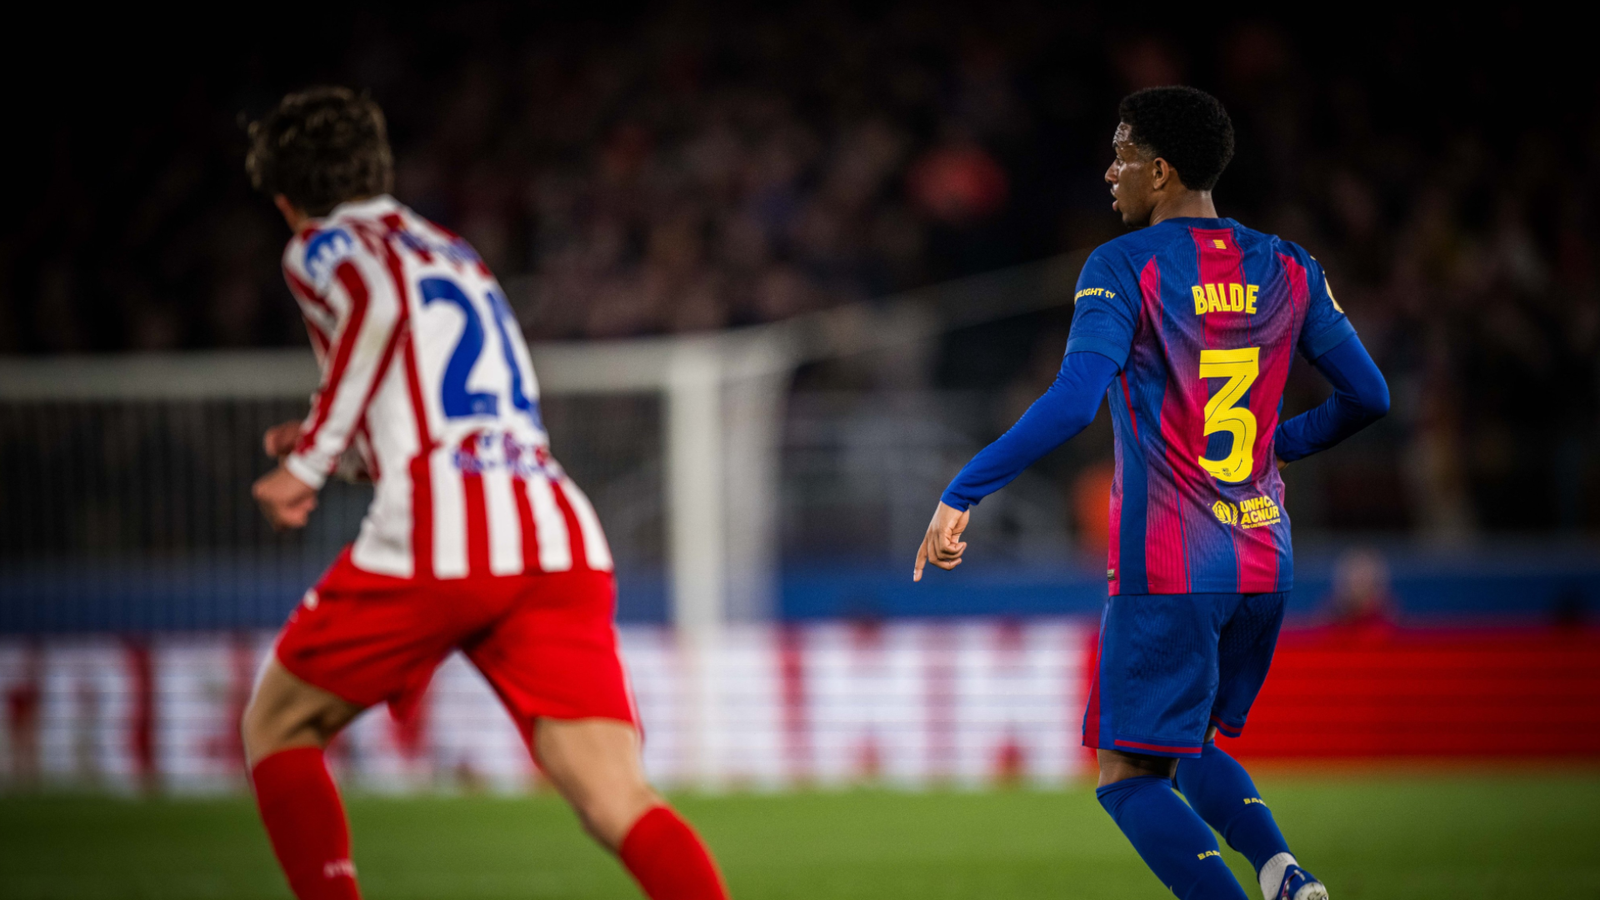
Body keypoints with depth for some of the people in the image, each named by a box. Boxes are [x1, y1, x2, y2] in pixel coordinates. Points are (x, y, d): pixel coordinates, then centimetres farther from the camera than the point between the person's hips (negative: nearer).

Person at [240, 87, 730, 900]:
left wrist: (311, 460, -8)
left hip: (435, 542, -5)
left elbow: (380, 307, -13)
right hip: (561, 540, 5)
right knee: (619, 803, -10)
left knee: (276, 730, 19)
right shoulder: (453, 253, 31)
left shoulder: (324, 247, 11)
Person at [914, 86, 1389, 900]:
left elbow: (1072, 402, -22)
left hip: (1163, 571, -6)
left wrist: (961, 495, -17)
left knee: (1128, 773, 1)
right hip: (1263, 565, 6)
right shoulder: (1286, 270, 8)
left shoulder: (1123, 269, -9)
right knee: (1191, 746, 21)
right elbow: (1367, 396, 12)